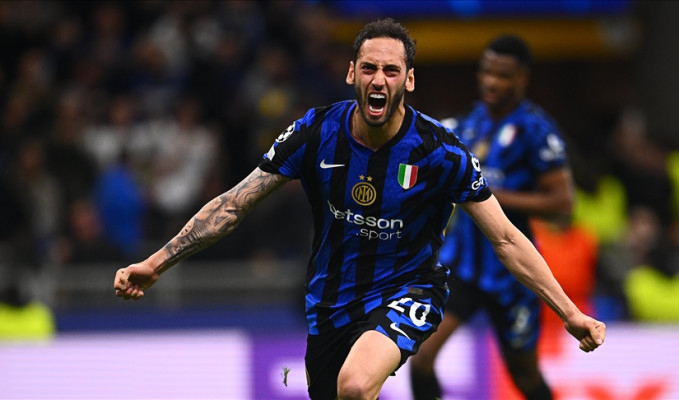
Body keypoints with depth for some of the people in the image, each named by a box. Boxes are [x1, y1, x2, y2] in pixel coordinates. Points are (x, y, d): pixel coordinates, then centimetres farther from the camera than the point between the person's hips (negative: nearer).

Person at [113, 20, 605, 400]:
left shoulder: (440, 152, -17)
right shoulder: (318, 133, -11)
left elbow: (506, 239, -10)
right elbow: (234, 204, -5)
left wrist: (570, 313, -15)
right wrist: (155, 263, -11)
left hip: (407, 292, -4)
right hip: (331, 299, 4)